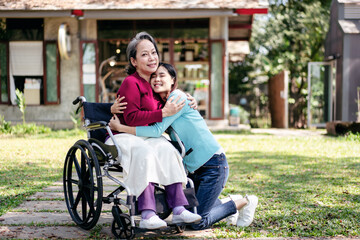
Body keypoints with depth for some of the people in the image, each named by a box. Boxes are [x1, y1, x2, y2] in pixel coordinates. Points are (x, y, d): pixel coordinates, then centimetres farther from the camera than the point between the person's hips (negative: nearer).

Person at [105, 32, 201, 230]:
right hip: (122, 137, -7)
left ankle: (178, 209, -29)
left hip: (144, 138, 7)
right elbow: (131, 118, -19)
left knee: (166, 148, -24)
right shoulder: (131, 83, -11)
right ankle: (147, 216, -41)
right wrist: (163, 113, -19)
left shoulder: (152, 84, 17)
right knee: (145, 152, -37)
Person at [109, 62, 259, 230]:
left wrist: (120, 127, -17)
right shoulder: (162, 103, 12)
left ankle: (244, 202, 9)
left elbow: (157, 130, -21)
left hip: (213, 164, -9)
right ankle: (230, 203, 27)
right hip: (194, 167, 9)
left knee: (197, 222, -9)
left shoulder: (178, 98, -15)